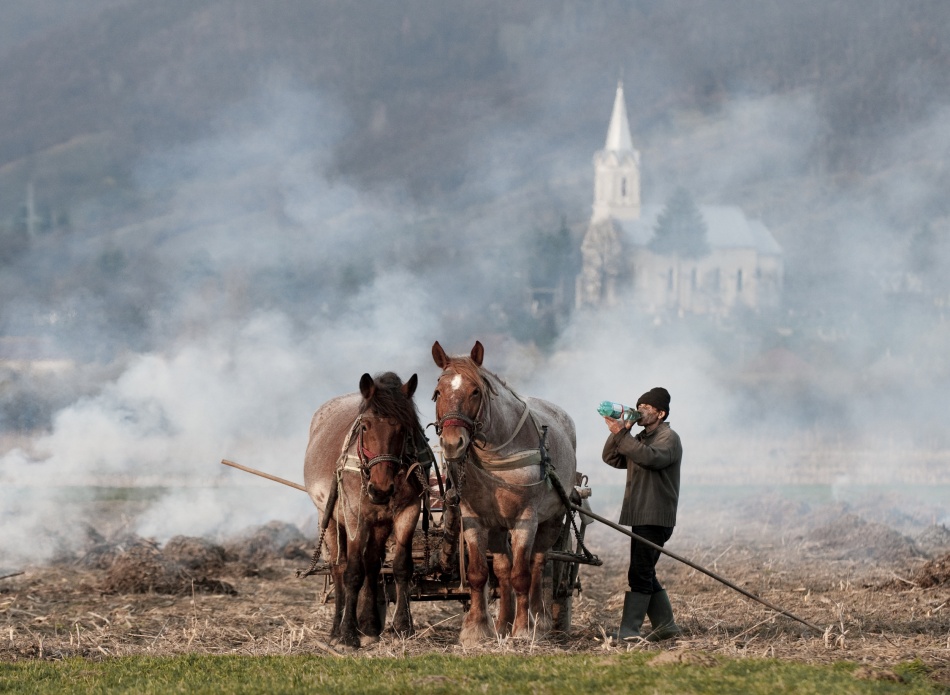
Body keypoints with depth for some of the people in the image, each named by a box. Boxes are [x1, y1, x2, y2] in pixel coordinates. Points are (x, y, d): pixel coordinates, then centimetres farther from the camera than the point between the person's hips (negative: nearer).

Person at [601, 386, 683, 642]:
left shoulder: (669, 438, -6)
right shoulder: (640, 439, 21)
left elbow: (652, 457, -26)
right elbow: (612, 458, 10)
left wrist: (621, 435, -28)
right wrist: (617, 434, -7)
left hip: (656, 518, -9)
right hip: (640, 516, 9)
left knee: (639, 573, -14)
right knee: (644, 574, 12)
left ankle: (628, 630, -19)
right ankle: (665, 625, 19)